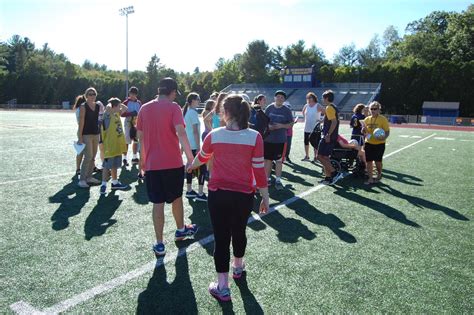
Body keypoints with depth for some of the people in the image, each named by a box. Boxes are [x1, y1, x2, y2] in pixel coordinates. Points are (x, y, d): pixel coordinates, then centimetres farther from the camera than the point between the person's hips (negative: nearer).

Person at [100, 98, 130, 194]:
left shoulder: (117, 114, 10)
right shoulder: (108, 115, -14)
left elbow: (125, 108, 23)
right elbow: (108, 107, -34)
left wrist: (118, 103, 9)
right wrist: (111, 102, -13)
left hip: (117, 145, 8)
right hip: (109, 146, -8)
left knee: (114, 165, 18)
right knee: (107, 166, -4)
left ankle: (115, 183, 29)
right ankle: (103, 185, 2)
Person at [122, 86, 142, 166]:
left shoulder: (139, 103, 12)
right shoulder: (126, 102, -2)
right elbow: (122, 114, -7)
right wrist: (130, 113, -19)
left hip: (137, 123, 5)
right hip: (128, 123, -5)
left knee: (136, 140, 10)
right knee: (127, 141, -5)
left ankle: (134, 157, 22)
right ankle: (125, 158, 3)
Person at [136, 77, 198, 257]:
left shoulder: (145, 108, 6)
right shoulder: (173, 107, -7)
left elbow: (140, 136, 10)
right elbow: (180, 132, -21)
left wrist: (144, 158, 20)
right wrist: (189, 155, -20)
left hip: (151, 164, 3)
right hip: (172, 162, -2)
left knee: (158, 203, 7)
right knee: (176, 198, 18)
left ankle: (159, 244, 10)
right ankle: (181, 230, 38)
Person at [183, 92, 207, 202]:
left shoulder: (187, 112, 13)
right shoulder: (193, 112, -15)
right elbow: (195, 131, -20)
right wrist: (199, 147, -20)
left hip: (188, 144, 10)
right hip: (194, 145, -10)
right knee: (202, 167, -4)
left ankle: (189, 191, 20)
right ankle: (200, 194, -3)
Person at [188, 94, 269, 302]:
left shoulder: (214, 135, -6)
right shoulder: (254, 137, -11)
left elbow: (201, 158, 13)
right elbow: (259, 170, -9)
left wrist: (191, 166, 36)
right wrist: (265, 197, 2)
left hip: (218, 194, -1)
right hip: (244, 195, 1)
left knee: (221, 237, 8)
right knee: (239, 232, 24)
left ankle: (222, 287, 16)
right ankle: (238, 266, 49)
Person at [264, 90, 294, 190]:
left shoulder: (287, 110, 0)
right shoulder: (269, 108, 4)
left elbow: (291, 124, 1)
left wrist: (281, 126, -16)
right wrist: (268, 126, -11)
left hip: (280, 140, -1)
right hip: (268, 138, 2)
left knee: (279, 160, 4)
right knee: (267, 159, 8)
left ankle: (278, 180, 14)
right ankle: (267, 179, 20)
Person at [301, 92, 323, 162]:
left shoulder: (318, 106, -10)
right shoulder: (306, 106, 5)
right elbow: (303, 112, 25)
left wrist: (322, 120, -18)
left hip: (315, 129, -5)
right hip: (307, 128, 6)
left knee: (315, 143, -2)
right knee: (306, 142, 13)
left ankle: (316, 157, 9)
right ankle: (306, 156, 28)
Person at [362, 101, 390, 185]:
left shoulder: (383, 119, -7)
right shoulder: (367, 119, 6)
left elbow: (387, 132, -6)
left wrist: (383, 137, -26)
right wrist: (364, 131, -9)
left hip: (379, 144, -3)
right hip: (369, 143, 3)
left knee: (378, 161, 2)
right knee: (369, 161, 1)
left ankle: (379, 174, 30)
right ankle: (370, 178, 10)